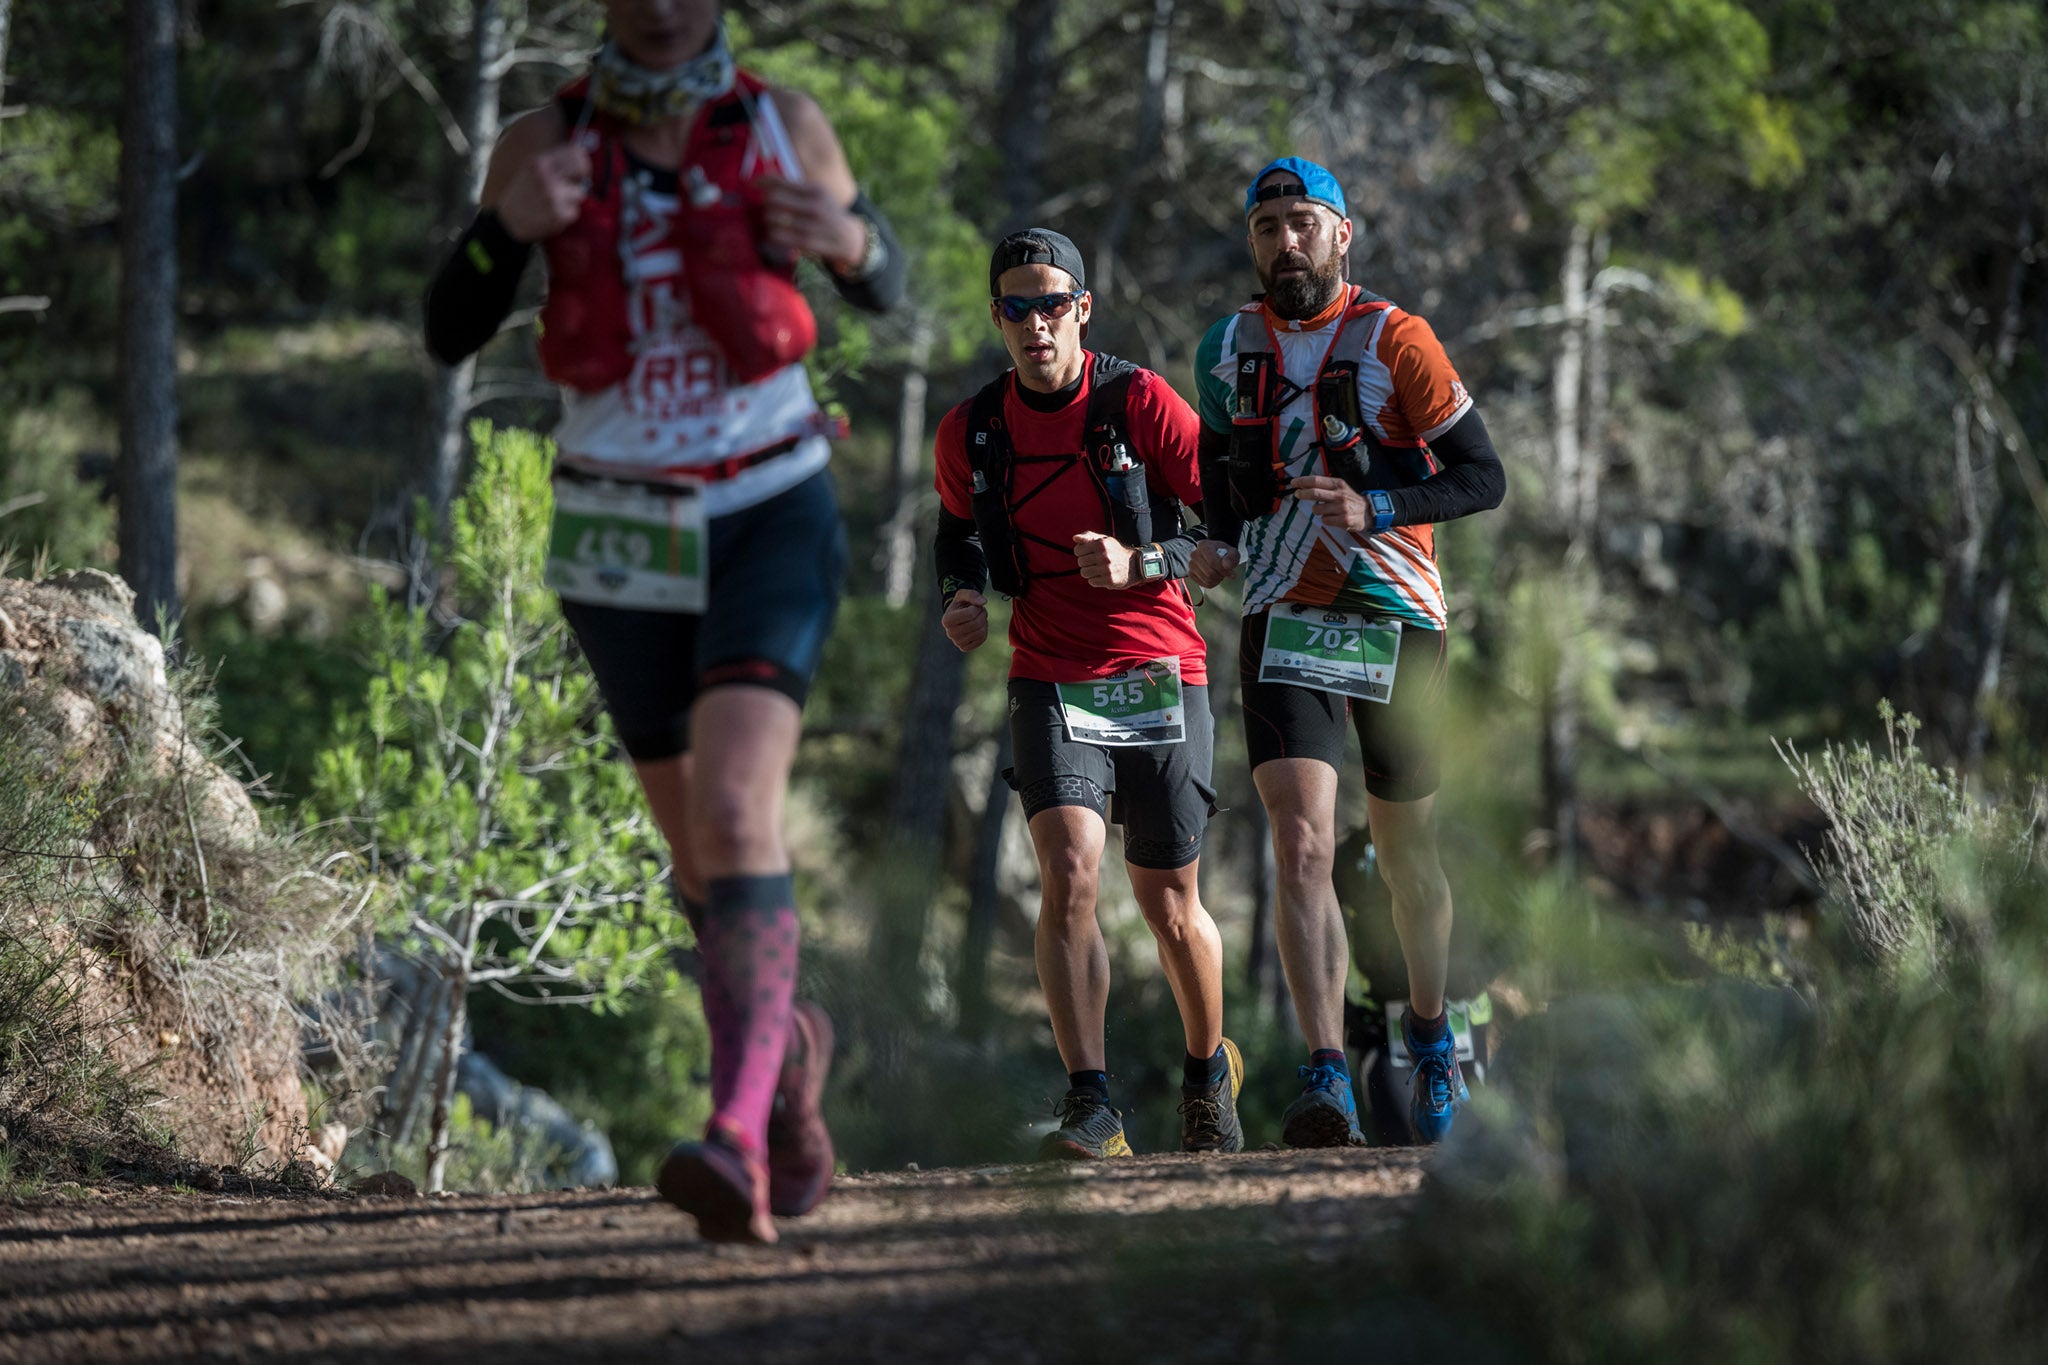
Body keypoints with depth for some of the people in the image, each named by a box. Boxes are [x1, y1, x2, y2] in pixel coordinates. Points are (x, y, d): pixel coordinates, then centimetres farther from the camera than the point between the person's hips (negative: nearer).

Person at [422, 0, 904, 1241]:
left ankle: (741, 1144, -35)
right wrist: (506, 229, -24)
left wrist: (850, 240, -14)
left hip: (772, 516, -2)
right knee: (703, 852, 14)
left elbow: (887, 288, 11)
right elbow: (450, 336, -4)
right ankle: (792, 1041, 45)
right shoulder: (545, 144, -3)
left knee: (736, 812, -24)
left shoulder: (783, 125, -3)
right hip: (622, 539, 2)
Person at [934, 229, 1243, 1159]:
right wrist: (959, 601, 1)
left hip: (1161, 679, -1)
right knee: (1067, 874, -21)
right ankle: (1091, 1108, -21)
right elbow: (958, 531, 22)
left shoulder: (1141, 403, -8)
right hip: (1051, 683, 1)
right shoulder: (970, 432, 2)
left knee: (1169, 908, 6)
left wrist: (1141, 566, -21)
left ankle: (1209, 1067, 35)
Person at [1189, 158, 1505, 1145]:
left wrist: (1372, 509, -23)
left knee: (1406, 856, 12)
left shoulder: (1393, 341, -8)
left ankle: (1431, 1038, 37)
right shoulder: (1225, 351, 5)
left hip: (1396, 619, -1)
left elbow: (1483, 477, -9)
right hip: (1284, 621, 2)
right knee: (1302, 848, -17)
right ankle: (1328, 1083, -23)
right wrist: (1218, 539, 4)